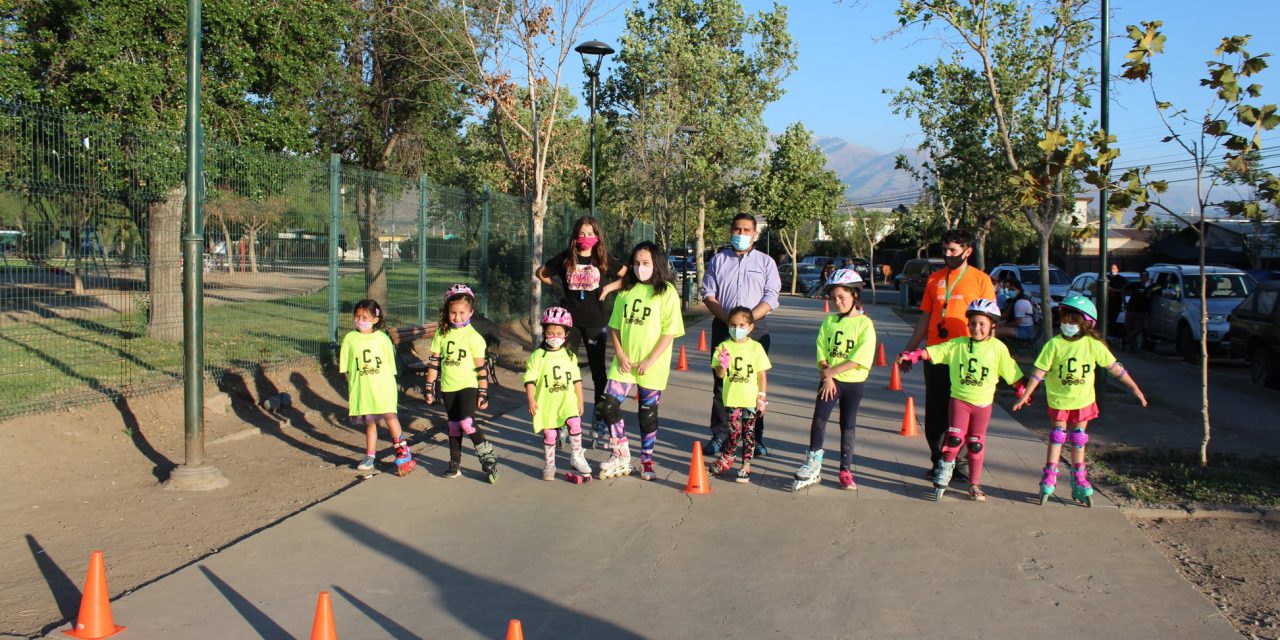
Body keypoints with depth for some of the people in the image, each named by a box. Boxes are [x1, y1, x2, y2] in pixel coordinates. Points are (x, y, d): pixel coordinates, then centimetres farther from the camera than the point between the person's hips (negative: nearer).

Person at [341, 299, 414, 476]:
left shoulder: (382, 338, 2)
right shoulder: (350, 339, 4)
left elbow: (390, 365, 7)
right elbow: (345, 367, 7)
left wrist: (391, 385, 1)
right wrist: (352, 384, -1)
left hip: (383, 385, -2)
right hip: (361, 387, 2)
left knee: (389, 415, -16)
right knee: (369, 421, 9)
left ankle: (402, 450, -3)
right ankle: (370, 456, 23)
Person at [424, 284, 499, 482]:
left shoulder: (473, 336, -8)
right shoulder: (442, 333, 4)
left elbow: (481, 367, -7)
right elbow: (434, 361, 8)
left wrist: (483, 393, -8)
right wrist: (430, 387, 7)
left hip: (468, 385, -5)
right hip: (448, 386, 5)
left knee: (466, 422, -19)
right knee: (454, 425, 12)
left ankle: (488, 456, -5)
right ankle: (455, 463, 23)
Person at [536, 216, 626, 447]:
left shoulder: (604, 259, 0)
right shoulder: (565, 258, 1)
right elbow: (541, 273, 14)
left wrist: (609, 287, -5)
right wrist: (558, 287, 3)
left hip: (595, 323, 0)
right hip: (569, 321, 0)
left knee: (599, 372, 4)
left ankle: (598, 422, 15)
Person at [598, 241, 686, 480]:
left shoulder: (667, 292, -7)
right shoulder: (626, 291, 7)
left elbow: (670, 331, -11)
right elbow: (614, 326, 10)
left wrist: (649, 361, -15)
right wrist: (620, 355, -4)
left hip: (652, 366, -4)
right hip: (624, 362, 4)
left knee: (648, 413, 7)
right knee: (609, 406, -4)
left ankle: (647, 462, 24)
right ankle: (621, 457, 12)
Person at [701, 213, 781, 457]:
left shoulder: (765, 262, 8)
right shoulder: (718, 260, 12)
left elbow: (771, 298, 0)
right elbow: (707, 293, 5)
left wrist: (749, 318, -15)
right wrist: (727, 319, -10)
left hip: (756, 328, -1)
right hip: (723, 327, 1)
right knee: (721, 384, 3)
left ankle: (756, 437, 7)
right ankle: (720, 434, 10)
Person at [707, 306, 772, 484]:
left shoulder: (756, 348, 0)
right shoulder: (724, 347, 1)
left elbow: (762, 374, 3)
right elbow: (720, 374, -1)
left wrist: (762, 396, -1)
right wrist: (723, 365, -22)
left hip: (751, 399, 0)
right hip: (732, 398, 0)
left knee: (748, 432, 6)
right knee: (735, 431, -3)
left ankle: (746, 467, 16)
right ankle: (726, 459, 21)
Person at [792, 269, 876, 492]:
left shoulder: (865, 324, -7)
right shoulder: (829, 322, 4)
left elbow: (859, 360, -15)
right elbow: (821, 356, 3)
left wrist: (832, 371, -15)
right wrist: (826, 377, -11)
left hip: (854, 382, -2)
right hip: (829, 380, 2)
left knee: (848, 426, 7)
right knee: (819, 419, -9)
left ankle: (846, 470, 18)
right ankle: (813, 465, -1)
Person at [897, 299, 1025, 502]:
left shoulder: (998, 348, 0)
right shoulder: (957, 344, 0)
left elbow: (1012, 373, 6)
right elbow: (932, 352, -5)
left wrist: (1023, 392, 7)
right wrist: (911, 355, -17)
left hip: (983, 403, 1)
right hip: (959, 399, -1)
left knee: (976, 444, 7)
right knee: (955, 438, -10)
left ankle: (975, 485, 19)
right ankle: (942, 478, 2)